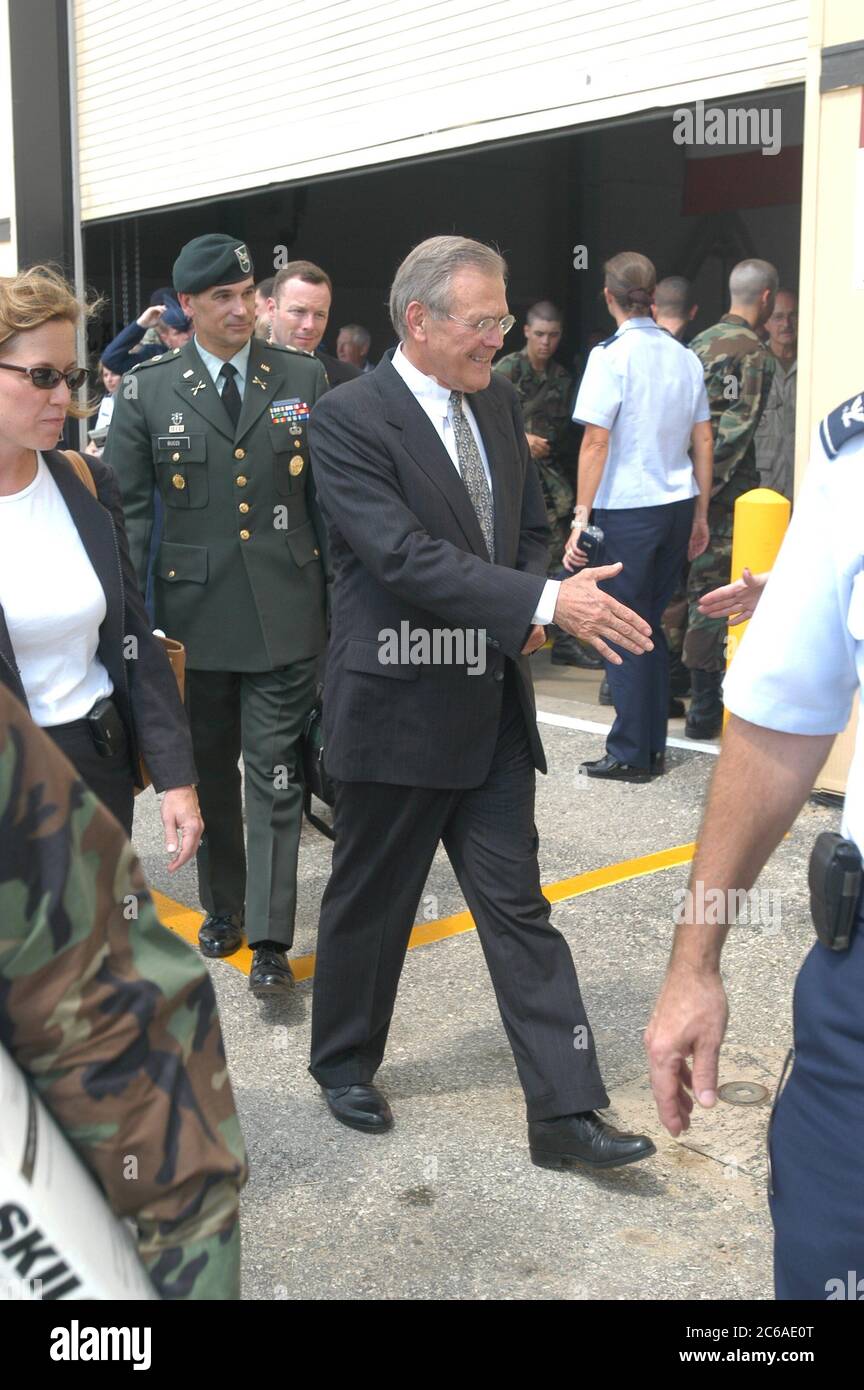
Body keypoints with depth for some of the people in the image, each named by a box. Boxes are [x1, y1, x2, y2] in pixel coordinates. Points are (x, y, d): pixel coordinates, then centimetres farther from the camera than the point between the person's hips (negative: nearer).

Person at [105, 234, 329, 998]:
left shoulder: (303, 378, 3)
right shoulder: (148, 391, 1)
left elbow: (331, 493, 6)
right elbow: (127, 506, 3)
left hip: (285, 612, -1)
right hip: (196, 612, 1)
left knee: (275, 778, -1)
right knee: (211, 772, 14)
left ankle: (270, 941, 5)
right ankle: (223, 907, 33)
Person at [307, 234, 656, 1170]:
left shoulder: (496, 401, 8)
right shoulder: (347, 418, -14)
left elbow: (528, 524, 18)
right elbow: (406, 558, -25)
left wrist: (524, 615, -3)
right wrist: (544, 601, -32)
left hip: (492, 707, 6)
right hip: (396, 710, -6)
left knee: (518, 907, 7)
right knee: (371, 901, 13)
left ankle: (565, 1115, 13)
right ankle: (343, 1063, 36)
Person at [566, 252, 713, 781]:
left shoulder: (612, 356, -9)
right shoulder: (685, 357, 8)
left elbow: (596, 443, -13)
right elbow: (703, 443, 10)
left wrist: (582, 517, -10)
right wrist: (700, 515, 17)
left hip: (628, 509, -6)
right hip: (677, 504, 6)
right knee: (654, 624, 14)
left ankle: (631, 754, 6)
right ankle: (654, 746, 20)